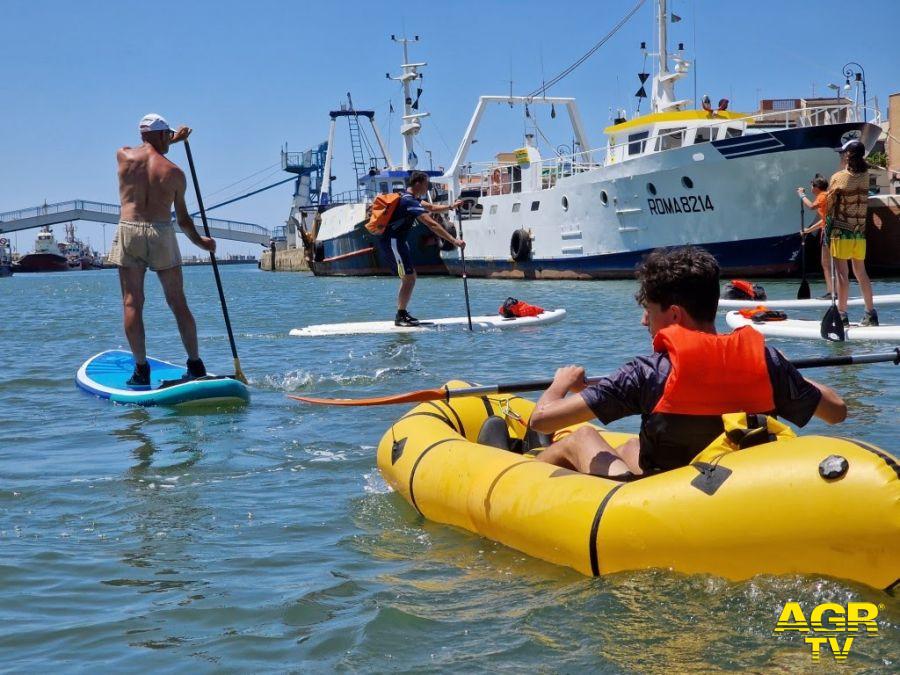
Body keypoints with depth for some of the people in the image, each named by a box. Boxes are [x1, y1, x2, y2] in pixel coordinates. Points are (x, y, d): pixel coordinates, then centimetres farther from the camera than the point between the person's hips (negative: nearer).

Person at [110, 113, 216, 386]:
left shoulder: (123, 156, 5)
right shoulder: (175, 173, 2)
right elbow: (183, 219, 8)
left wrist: (173, 140, 42)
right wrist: (200, 241, 25)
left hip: (128, 231, 0)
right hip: (162, 234, 0)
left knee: (132, 303, 3)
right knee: (178, 303, 8)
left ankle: (141, 369, -1)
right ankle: (195, 365, 14)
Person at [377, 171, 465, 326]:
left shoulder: (410, 198, 13)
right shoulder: (409, 202, -19)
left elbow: (430, 208, 28)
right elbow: (432, 224, -25)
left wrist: (450, 207, 14)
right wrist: (454, 241, -26)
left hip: (396, 241, 11)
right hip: (392, 242, -11)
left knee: (410, 277, 14)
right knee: (409, 278, -9)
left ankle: (402, 313, 17)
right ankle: (400, 317, -5)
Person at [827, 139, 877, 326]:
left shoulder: (838, 178, -10)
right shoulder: (864, 176, 2)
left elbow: (829, 204, -3)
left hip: (841, 231, -5)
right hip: (860, 232, 5)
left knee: (842, 273, -5)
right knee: (861, 272, 12)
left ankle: (842, 314, -6)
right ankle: (871, 313, 14)